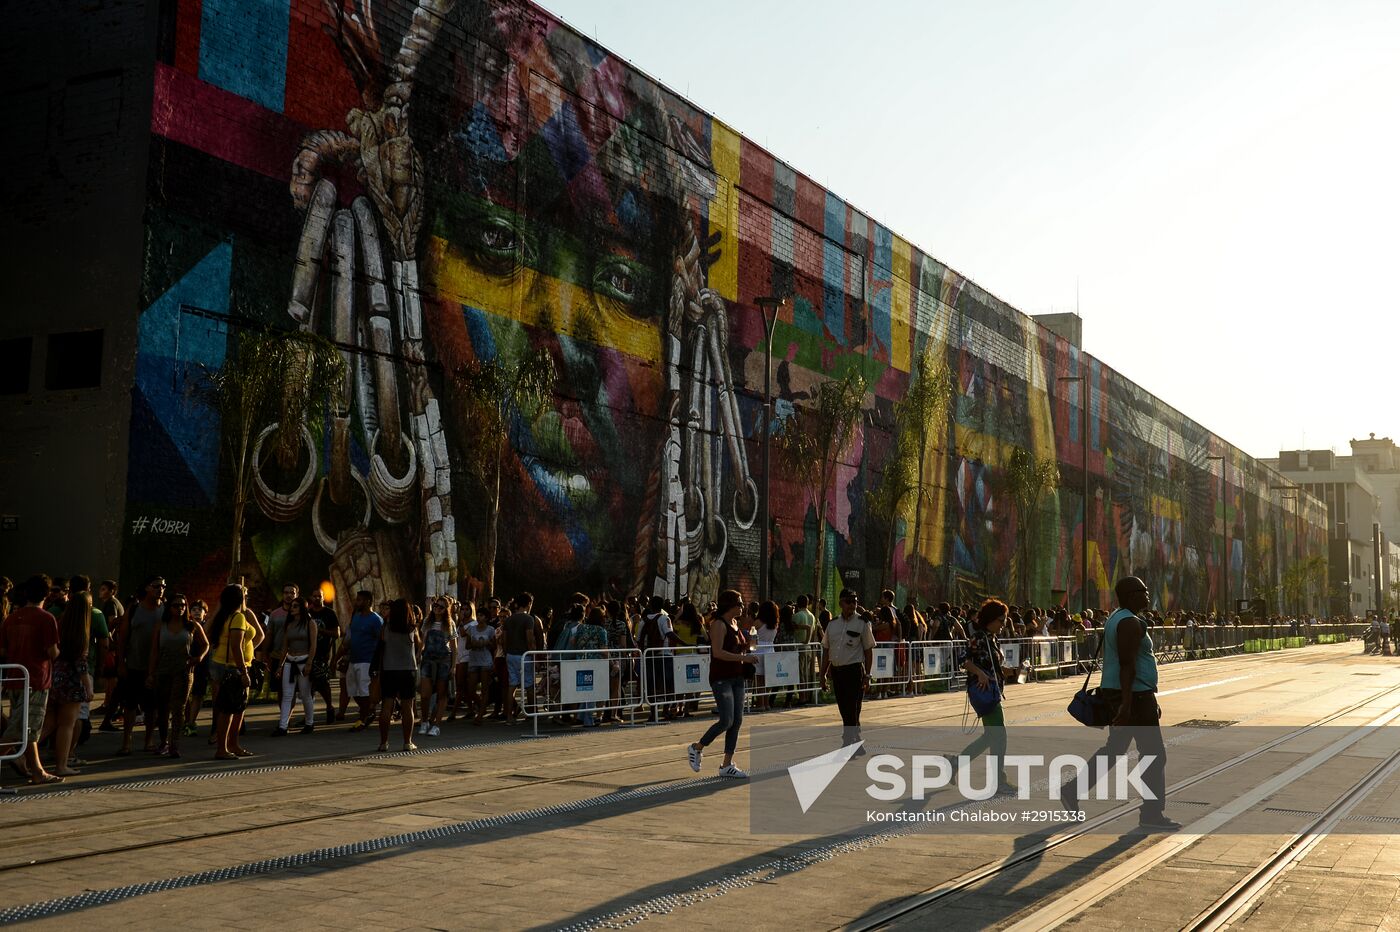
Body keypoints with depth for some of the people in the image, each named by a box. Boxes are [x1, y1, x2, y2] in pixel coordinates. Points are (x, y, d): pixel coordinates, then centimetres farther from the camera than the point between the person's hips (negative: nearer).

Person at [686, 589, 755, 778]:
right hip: (721, 678, -9)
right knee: (727, 721, -12)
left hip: (736, 677, 9)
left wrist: (746, 650, 10)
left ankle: (727, 765, 10)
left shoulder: (734, 623, 15)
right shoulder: (719, 624, -12)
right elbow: (718, 652, -22)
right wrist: (743, 658, -23)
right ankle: (696, 748, 9)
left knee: (737, 721, 5)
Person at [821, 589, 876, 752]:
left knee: (852, 710, -6)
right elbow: (826, 650, 14)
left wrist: (867, 675, -7)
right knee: (844, 710, 11)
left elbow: (869, 650, -3)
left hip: (854, 670, -5)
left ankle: (848, 744, -1)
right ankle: (856, 745, 23)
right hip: (836, 670, 5)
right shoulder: (833, 624, 9)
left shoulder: (862, 623, -3)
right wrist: (823, 674, 12)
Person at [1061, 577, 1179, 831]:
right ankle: (1152, 814, 6)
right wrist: (1126, 703, -28)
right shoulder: (1131, 623, -17)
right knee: (1153, 754, -1)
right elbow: (1127, 664, -24)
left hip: (1121, 695, 10)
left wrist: (1151, 700, 26)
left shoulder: (1117, 619, 15)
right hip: (1134, 695, -10)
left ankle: (1073, 791, 14)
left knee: (1114, 749, 16)